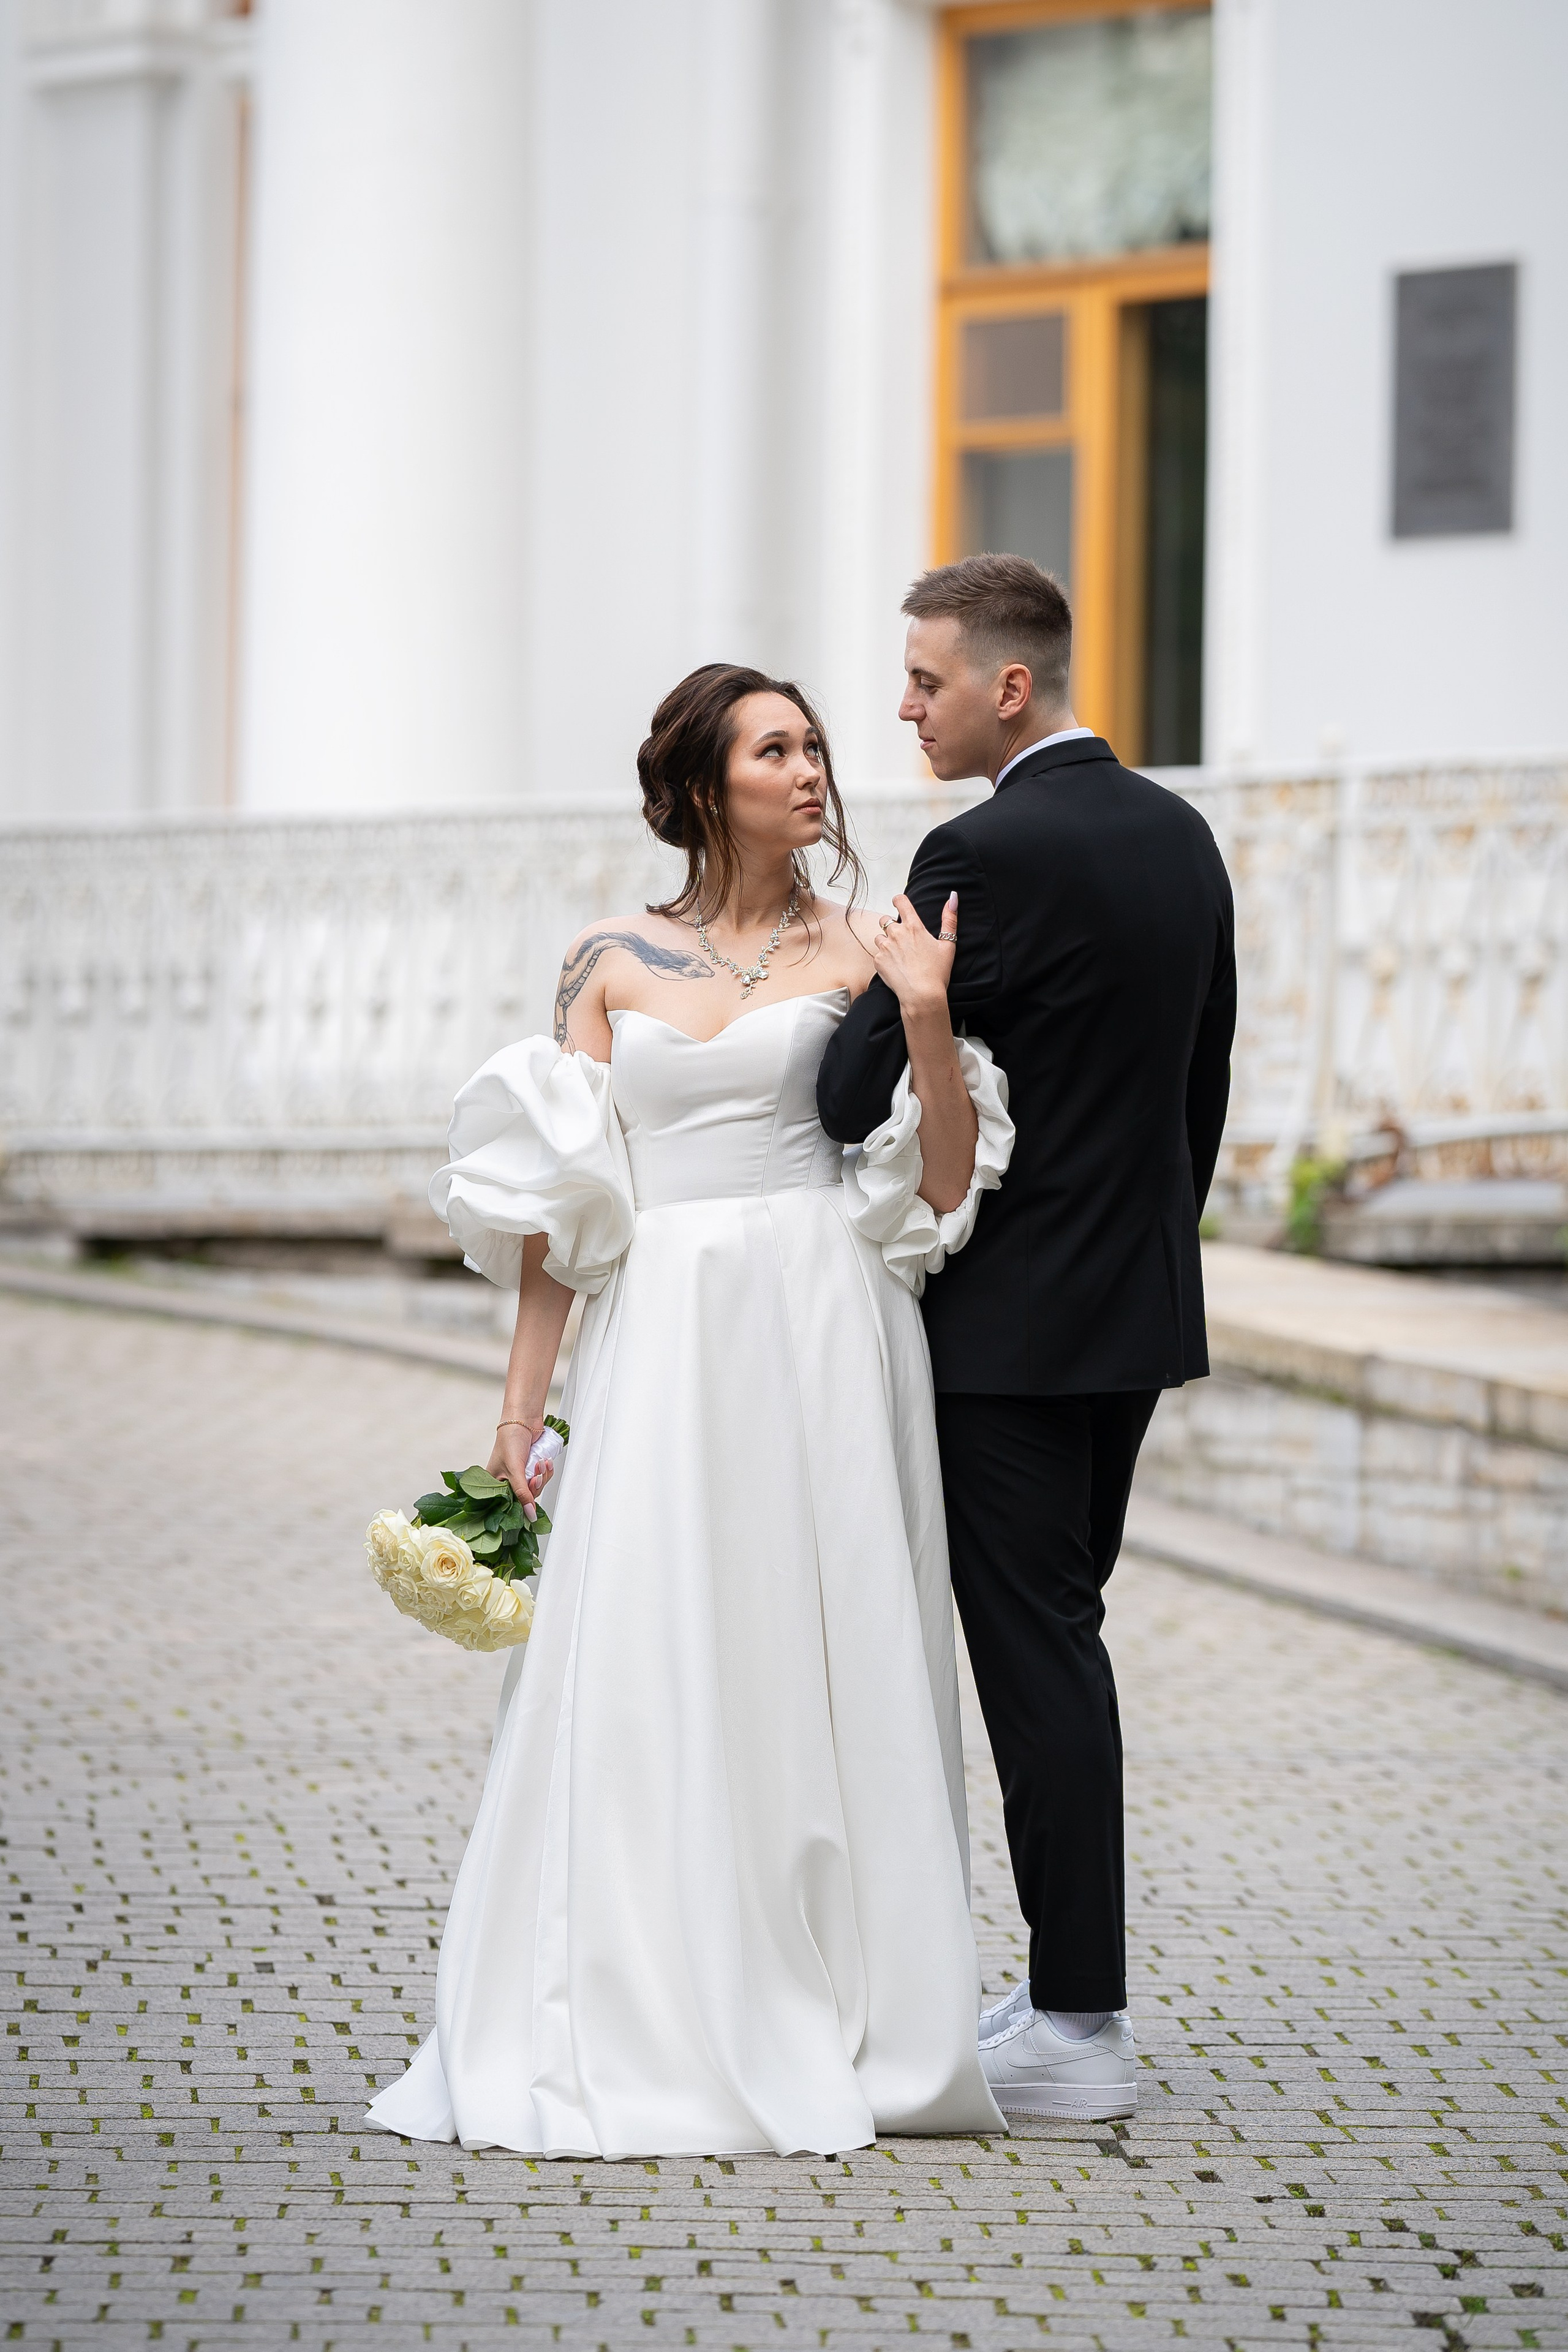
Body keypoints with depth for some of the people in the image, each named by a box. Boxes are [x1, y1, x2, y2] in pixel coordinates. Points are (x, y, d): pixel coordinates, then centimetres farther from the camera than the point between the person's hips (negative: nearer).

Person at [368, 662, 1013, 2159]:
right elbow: (559, 1206, 8)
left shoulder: (861, 954, 7)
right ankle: (644, 2044, 3)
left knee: (818, 1668, -2)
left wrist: (930, 1025, -13)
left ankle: (826, 2032, 6)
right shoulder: (610, 962, 10)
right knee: (643, 1677, -3)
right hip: (659, 1347, 1)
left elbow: (945, 1192, 1)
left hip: (822, 1337, -1)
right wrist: (521, 1405, 2)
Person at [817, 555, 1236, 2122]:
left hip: (1012, 1320, -9)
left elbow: (857, 1096, -18)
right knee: (1059, 1633, 16)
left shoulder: (988, 854, -18)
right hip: (1138, 1307, 9)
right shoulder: (1179, 835, 9)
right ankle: (1073, 1983, 21)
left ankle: (1077, 2033, -1)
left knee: (1034, 1652, -4)